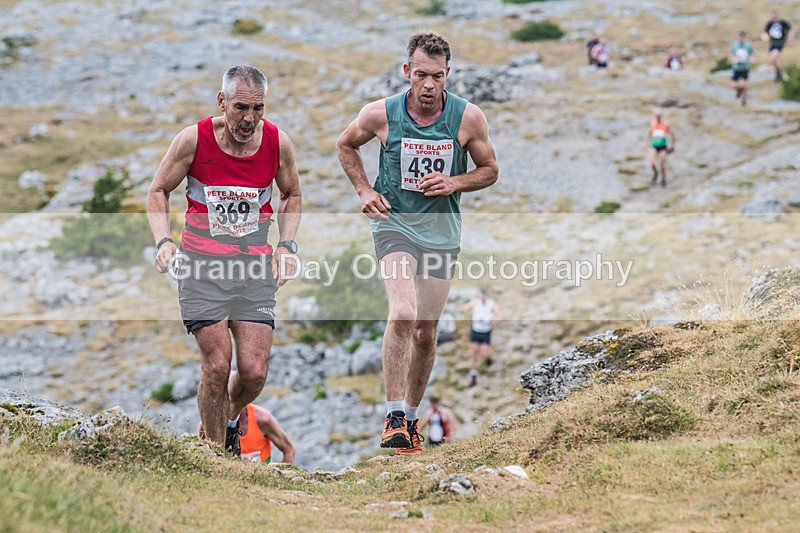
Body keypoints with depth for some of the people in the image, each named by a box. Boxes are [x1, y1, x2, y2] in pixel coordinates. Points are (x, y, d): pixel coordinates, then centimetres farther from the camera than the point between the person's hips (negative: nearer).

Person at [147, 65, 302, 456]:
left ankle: (231, 419, 29)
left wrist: (286, 245, 2)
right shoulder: (193, 140, -10)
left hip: (255, 266, 2)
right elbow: (158, 191, 5)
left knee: (254, 372, -5)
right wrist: (163, 241, -9)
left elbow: (291, 195, 16)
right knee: (216, 366, -9)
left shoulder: (278, 143, -4)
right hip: (202, 263, -2)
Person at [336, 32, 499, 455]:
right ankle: (394, 416, -19)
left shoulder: (469, 117, -9)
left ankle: (411, 417, 29)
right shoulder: (380, 114, -10)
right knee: (403, 315, -25)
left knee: (426, 333, 10)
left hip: (442, 232, 2)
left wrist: (454, 183, -13)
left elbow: (489, 170, 6)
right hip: (394, 223, -2)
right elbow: (345, 145, 11)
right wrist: (364, 190, -1)